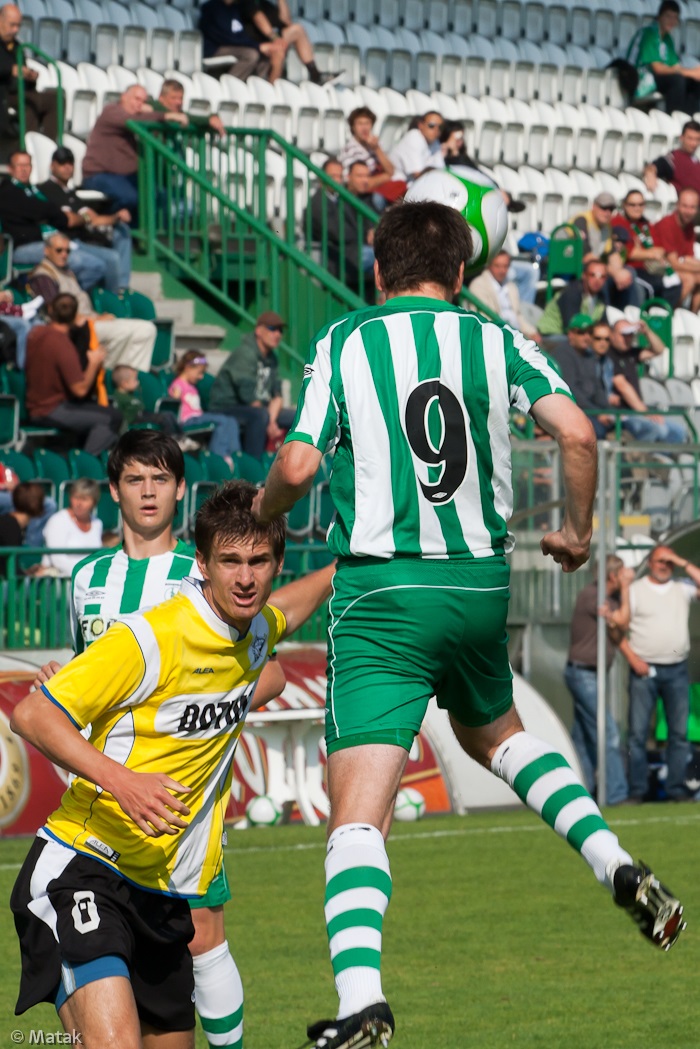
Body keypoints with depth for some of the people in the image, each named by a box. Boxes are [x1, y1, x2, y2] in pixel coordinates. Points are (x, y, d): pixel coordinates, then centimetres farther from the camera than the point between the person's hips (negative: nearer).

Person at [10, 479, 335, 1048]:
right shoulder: (150, 638, -17)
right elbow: (31, 715, -18)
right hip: (83, 867, -8)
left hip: (163, 891, 8)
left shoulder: (256, 631, 8)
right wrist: (120, 780, -29)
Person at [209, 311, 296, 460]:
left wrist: (271, 422, -13)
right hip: (227, 407, -9)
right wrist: (268, 425, -19)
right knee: (260, 415, -38)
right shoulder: (245, 353, -16)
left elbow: (277, 396, 7)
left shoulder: (271, 358, 12)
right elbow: (248, 395, -22)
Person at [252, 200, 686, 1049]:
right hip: (480, 581, 4)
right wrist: (577, 533, 10)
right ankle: (615, 864, 16)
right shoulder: (497, 342, 7)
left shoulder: (342, 343, 1)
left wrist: (261, 511, 14)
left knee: (358, 812, -10)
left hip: (382, 592, -4)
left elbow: (297, 467, -8)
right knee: (493, 732, 34)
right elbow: (576, 434, -6)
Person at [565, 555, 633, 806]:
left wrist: (610, 622, -15)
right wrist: (625, 588, -3)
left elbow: (617, 638, 7)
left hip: (590, 675, 10)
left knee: (583, 737, 11)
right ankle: (615, 793, -12)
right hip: (583, 673, -10)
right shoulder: (590, 595, -15)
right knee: (607, 734, -12)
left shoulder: (609, 598, 13)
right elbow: (623, 620, -12)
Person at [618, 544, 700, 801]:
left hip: (677, 671, 2)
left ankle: (676, 787, 8)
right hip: (644, 670, -2)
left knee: (679, 731, 3)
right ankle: (637, 789, -1)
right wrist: (632, 658, -10)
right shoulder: (634, 590, 4)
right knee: (638, 731, -4)